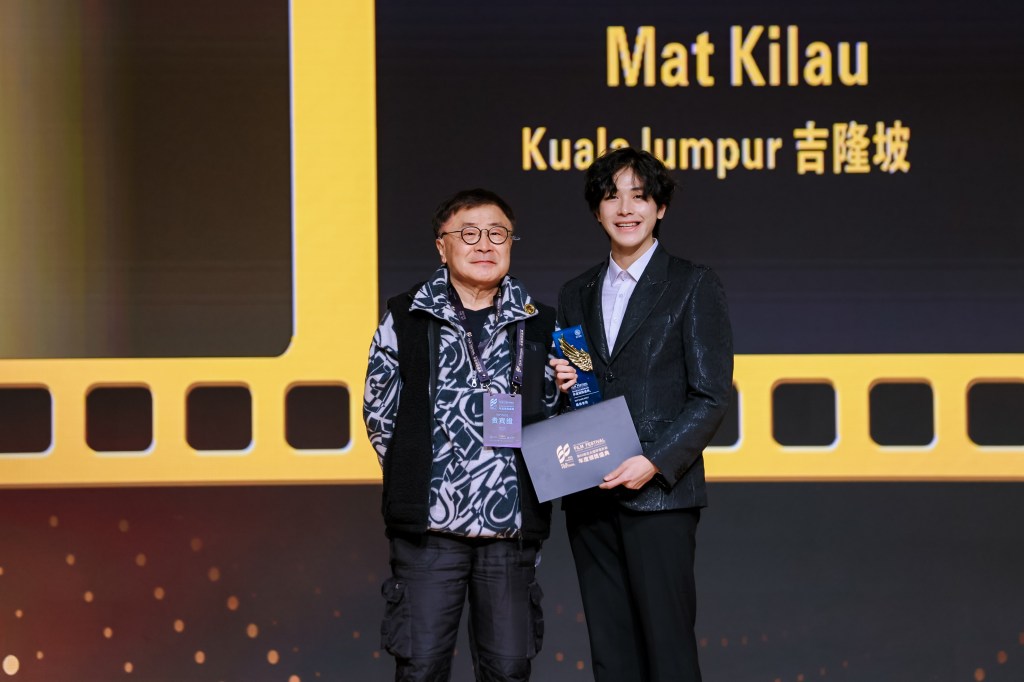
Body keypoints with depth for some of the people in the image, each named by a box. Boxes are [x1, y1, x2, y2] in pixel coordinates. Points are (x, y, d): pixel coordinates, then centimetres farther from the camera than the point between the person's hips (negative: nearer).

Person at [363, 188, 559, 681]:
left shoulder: (538, 326, 9)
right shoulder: (407, 318, 3)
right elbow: (380, 413, 7)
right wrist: (416, 479, 6)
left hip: (511, 528, 2)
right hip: (429, 527, -2)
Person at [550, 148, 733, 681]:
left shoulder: (693, 286, 2)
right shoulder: (575, 296, 17)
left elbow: (712, 394, -4)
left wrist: (655, 463, -14)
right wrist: (561, 384, -2)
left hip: (659, 492, -5)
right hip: (590, 498, 5)